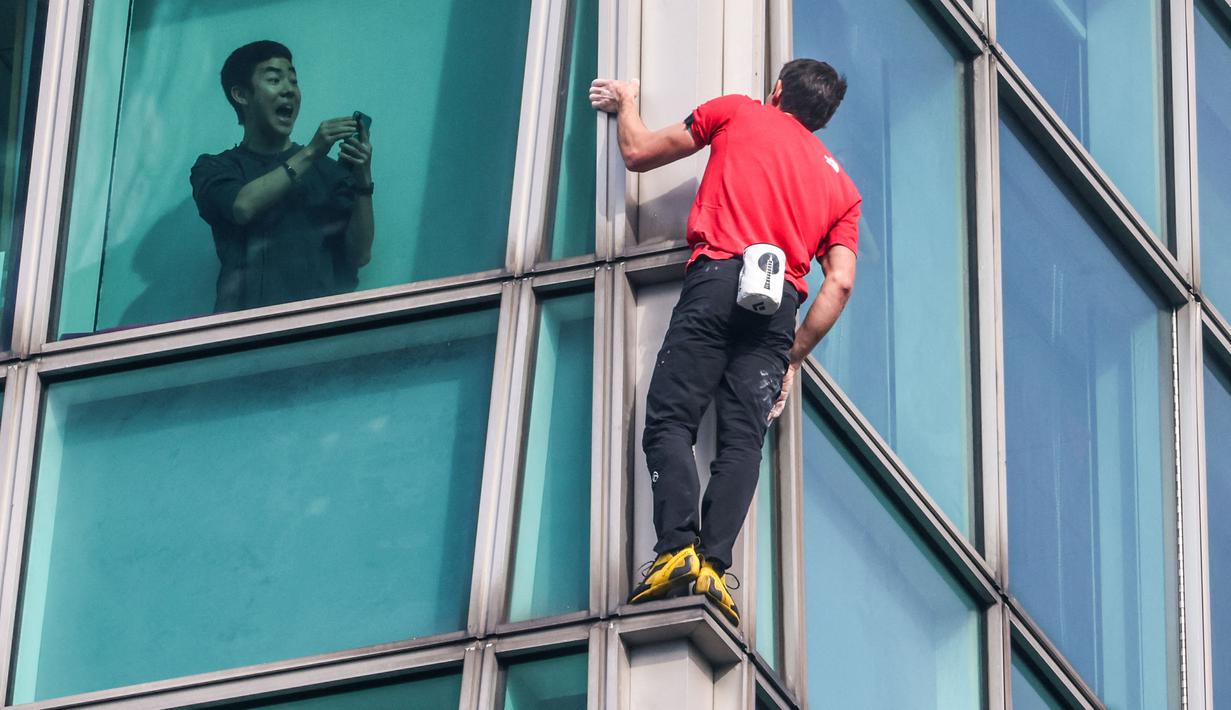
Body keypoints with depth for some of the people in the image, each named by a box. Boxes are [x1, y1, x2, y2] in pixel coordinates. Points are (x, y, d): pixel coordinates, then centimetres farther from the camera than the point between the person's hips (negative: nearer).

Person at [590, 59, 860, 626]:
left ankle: (679, 548, -27)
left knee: (669, 421, -8)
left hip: (717, 280, -3)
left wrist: (625, 101, 43)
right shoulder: (840, 185, 25)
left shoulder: (737, 113, 18)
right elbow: (839, 282, 12)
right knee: (742, 439, -4)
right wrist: (791, 360, 18)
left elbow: (637, 153, 22)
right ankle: (713, 564, -22)